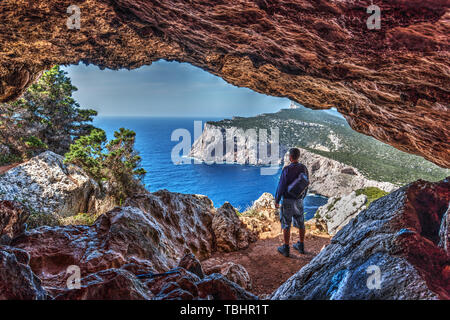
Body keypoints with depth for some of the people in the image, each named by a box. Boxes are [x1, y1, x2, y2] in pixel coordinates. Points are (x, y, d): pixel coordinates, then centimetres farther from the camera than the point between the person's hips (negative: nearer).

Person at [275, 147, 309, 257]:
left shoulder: (287, 169, -20)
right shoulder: (304, 168, -1)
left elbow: (281, 186, -17)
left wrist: (277, 200, -6)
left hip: (288, 201, -6)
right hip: (299, 200, 6)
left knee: (286, 225, 3)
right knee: (300, 223, 16)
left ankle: (286, 249, 10)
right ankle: (301, 246, 28)